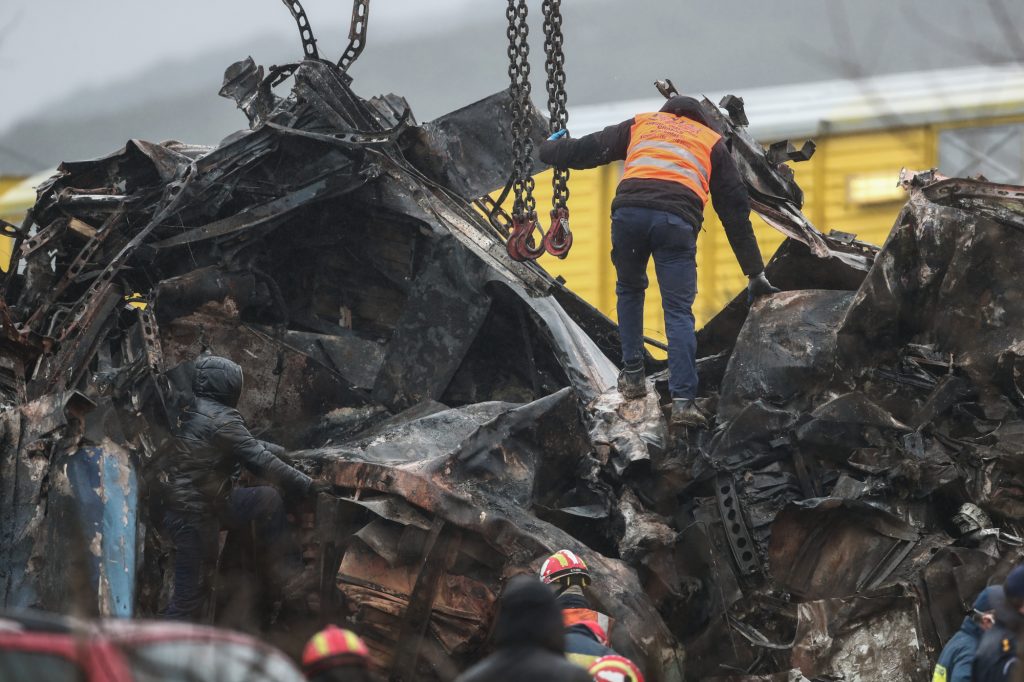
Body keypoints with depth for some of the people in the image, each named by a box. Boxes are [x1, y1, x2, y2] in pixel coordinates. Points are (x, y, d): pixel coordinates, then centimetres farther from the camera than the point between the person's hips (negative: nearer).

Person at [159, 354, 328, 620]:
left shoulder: (193, 414, 10)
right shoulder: (222, 421, -19)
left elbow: (249, 446, 23)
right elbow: (260, 461, -19)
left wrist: (281, 450, 27)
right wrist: (307, 484, -13)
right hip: (195, 515, -9)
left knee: (268, 499, 11)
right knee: (190, 591, -3)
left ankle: (286, 572, 13)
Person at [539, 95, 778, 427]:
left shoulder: (642, 125, 30)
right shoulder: (712, 142, 29)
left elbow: (586, 149, 31)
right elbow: (735, 210, 27)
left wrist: (548, 148, 53)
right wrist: (756, 272, 29)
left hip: (629, 211, 1)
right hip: (677, 221, -1)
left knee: (629, 290, 27)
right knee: (679, 311, 1)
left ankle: (632, 375, 24)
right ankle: (683, 400, -11)